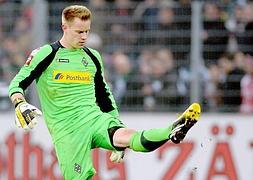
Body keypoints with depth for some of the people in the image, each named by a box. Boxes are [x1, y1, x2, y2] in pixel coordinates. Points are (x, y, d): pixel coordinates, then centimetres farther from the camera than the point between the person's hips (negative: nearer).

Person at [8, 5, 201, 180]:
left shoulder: (92, 57, 16)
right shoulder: (45, 55, 2)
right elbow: (17, 84, 4)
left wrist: (116, 123, 25)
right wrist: (21, 105, -17)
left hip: (95, 118, 2)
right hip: (66, 129, -2)